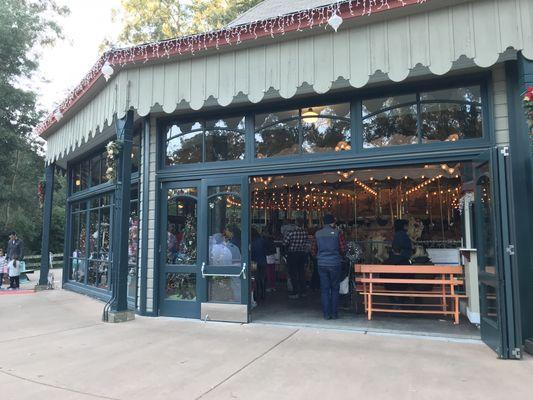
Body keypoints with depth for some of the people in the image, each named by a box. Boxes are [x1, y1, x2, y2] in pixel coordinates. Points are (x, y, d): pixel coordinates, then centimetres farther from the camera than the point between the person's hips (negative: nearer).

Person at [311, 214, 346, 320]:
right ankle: (334, 313, 11)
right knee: (335, 289, 9)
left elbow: (313, 251, 7)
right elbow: (343, 249, -6)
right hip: (335, 264, -2)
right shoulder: (337, 233, -4)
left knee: (325, 289, 7)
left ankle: (326, 314, 9)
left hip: (322, 264, 2)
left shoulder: (317, 234, 3)